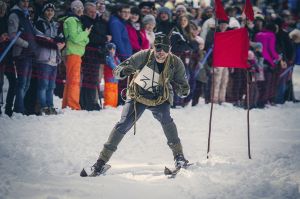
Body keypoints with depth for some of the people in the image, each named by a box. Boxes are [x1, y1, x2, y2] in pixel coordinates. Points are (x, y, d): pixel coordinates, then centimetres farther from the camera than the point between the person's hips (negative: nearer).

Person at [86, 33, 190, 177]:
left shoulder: (176, 63, -20)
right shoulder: (144, 56, -25)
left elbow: (184, 89, -14)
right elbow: (117, 71, -24)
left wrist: (181, 89, -38)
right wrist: (123, 71, -48)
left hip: (160, 98, 1)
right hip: (138, 95, 0)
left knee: (165, 119, -27)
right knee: (123, 124, -12)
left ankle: (178, 155, -13)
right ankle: (102, 160, -3)